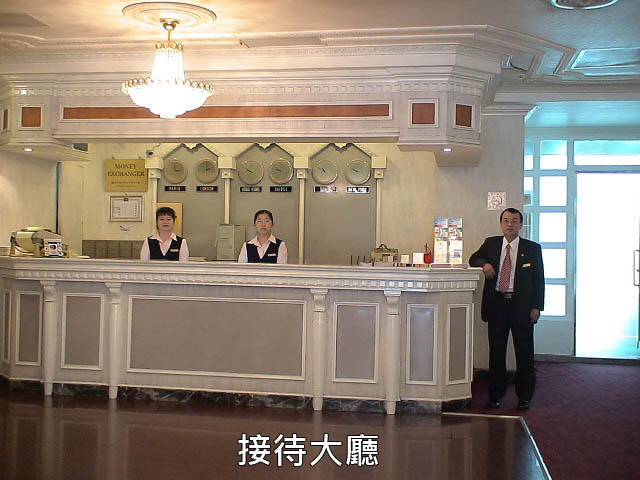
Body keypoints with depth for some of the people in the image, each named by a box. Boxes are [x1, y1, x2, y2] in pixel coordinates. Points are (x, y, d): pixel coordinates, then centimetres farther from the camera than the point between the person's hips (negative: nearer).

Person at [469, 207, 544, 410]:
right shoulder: (491, 243, 10)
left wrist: (536, 306, -5)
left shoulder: (533, 248, 3)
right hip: (497, 304, 2)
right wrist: (484, 264, -4)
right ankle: (495, 395, 17)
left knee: (524, 353, 3)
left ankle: (524, 397, 15)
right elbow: (473, 259, 21)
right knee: (496, 352, 6)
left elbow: (539, 279, 3)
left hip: (522, 306, -2)